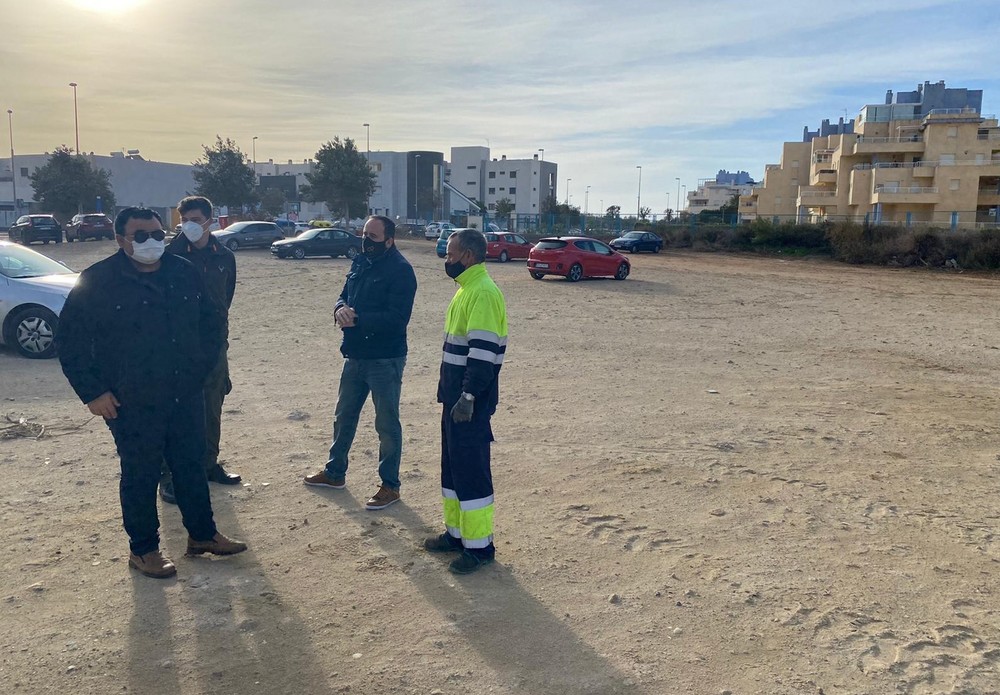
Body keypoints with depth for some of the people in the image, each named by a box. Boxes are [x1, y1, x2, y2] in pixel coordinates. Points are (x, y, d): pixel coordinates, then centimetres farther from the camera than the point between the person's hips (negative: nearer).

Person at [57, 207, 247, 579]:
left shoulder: (184, 273, 3)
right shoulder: (97, 281, -10)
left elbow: (212, 320, 15)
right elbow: (70, 340, -6)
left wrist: (202, 366, 10)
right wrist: (92, 392, -10)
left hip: (186, 396, 5)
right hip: (132, 404, -4)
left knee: (191, 466, 15)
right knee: (140, 476, 6)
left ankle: (202, 534, 30)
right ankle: (143, 549, 23)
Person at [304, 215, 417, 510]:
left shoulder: (400, 270, -17)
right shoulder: (360, 262, 9)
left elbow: (397, 318, -24)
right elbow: (345, 295, 14)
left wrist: (357, 319, -26)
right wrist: (341, 309, -10)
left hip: (385, 360, -8)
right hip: (355, 355, 8)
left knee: (387, 424, 3)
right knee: (344, 416, 20)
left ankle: (390, 486, 17)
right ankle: (335, 472, 38)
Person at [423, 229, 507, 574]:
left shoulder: (484, 292, -18)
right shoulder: (467, 289, 14)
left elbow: (484, 350, -24)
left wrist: (469, 396, -26)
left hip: (471, 401, -10)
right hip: (455, 396, 10)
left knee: (471, 470, -2)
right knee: (452, 465, 17)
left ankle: (479, 546, 8)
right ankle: (456, 532, 30)